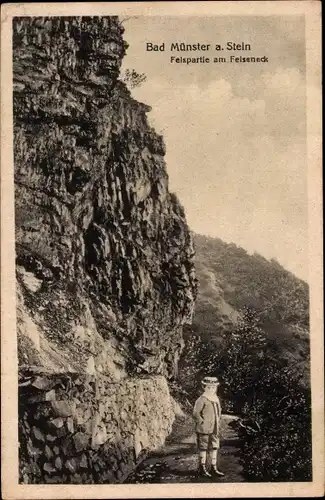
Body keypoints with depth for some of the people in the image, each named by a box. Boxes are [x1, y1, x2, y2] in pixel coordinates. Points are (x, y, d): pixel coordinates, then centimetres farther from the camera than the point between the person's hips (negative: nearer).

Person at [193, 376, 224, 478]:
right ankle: (202, 469, 12)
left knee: (215, 448, 10)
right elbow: (196, 413, -15)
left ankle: (214, 468, 19)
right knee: (203, 448, 2)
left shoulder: (216, 399, 10)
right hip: (204, 430, -7)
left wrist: (218, 423, 15)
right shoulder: (202, 400, -14)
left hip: (215, 429, 7)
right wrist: (202, 422, -14)